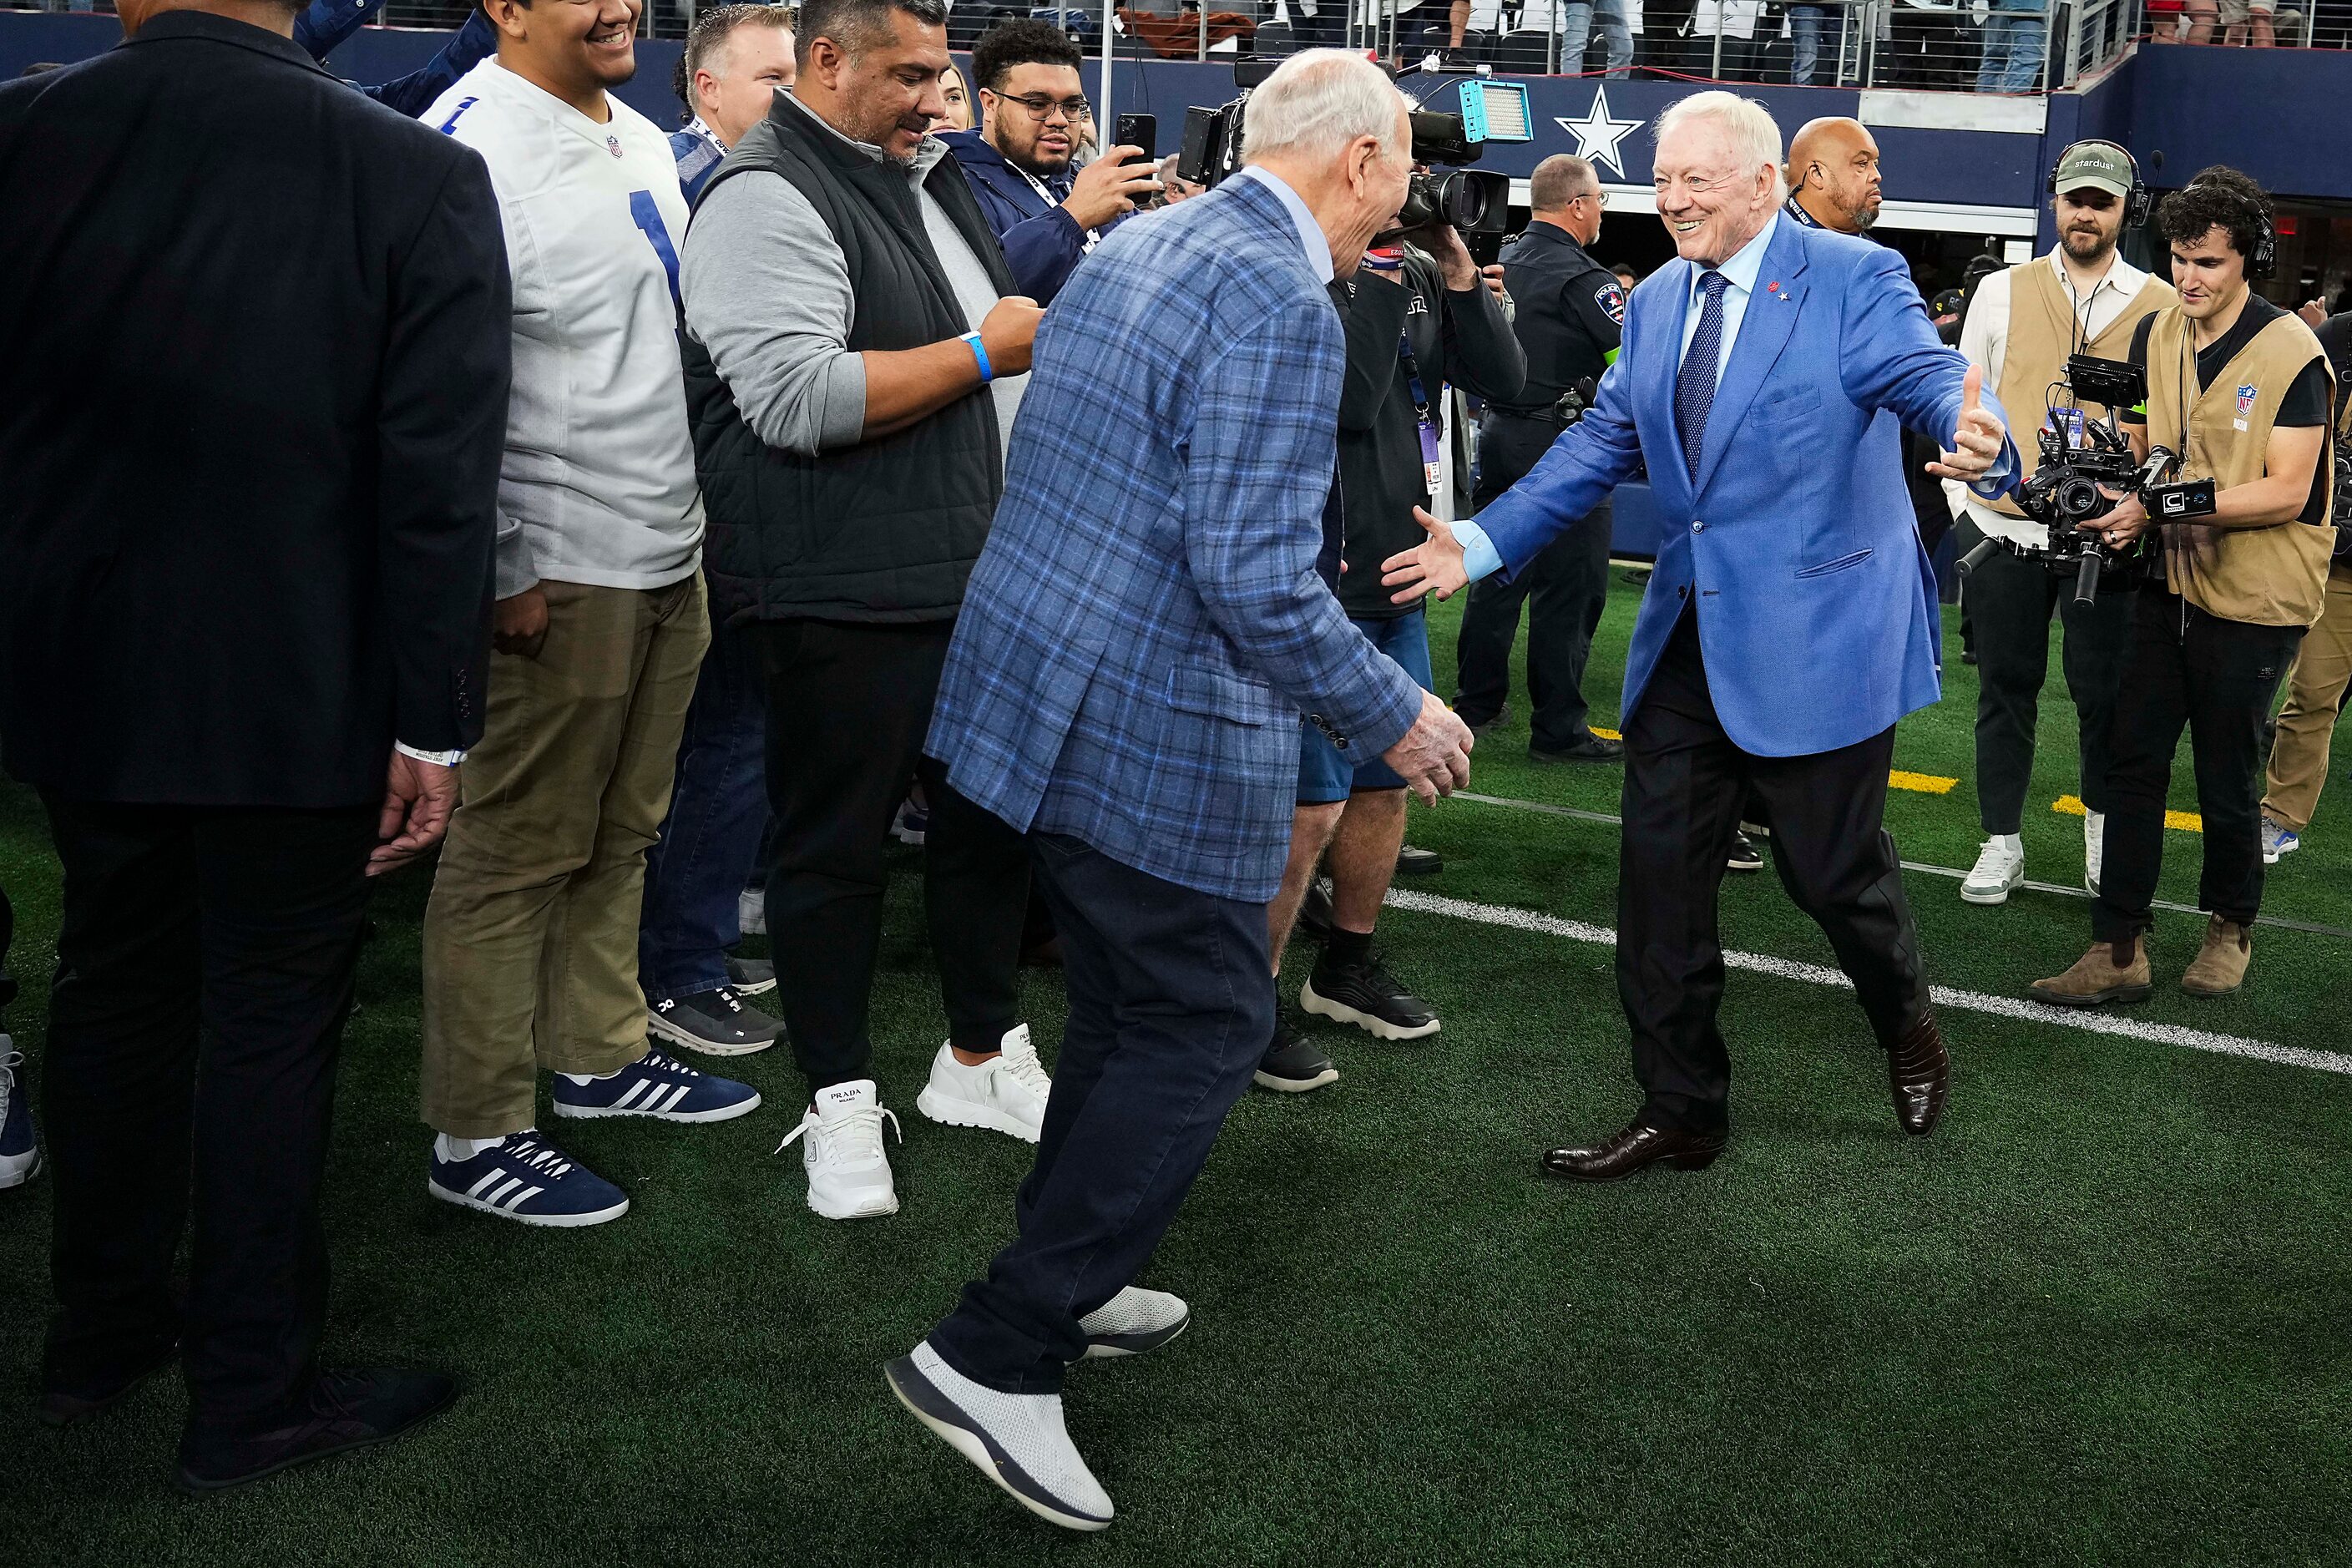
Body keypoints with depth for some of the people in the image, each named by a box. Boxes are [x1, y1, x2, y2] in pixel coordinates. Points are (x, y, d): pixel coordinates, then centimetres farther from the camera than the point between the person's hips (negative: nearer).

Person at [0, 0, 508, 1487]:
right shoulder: (421, 177, -14)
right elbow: (441, 484, -15)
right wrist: (432, 726, -8)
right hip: (297, 699, -4)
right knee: (271, 1027, 8)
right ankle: (251, 1391, 21)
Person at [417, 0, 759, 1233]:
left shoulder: (640, 144, 14)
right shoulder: (471, 148, -15)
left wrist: (696, 517, 21)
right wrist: (499, 573, -20)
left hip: (670, 556, 9)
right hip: (556, 574, -9)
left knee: (620, 831, 18)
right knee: (516, 851, 0)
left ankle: (597, 1053, 34)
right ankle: (475, 1136, 10)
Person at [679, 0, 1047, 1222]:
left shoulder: (923, 176, 15)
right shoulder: (768, 197, -14)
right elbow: (795, 397, -25)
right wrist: (983, 353, -17)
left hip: (981, 572, 9)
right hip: (846, 596, -9)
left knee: (992, 814, 15)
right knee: (834, 845, 3)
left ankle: (981, 1059, 31)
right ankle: (839, 1107, 16)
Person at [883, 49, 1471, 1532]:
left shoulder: (1131, 244, 11)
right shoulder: (1280, 306, -19)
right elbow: (1255, 579, -24)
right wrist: (1394, 715, -11)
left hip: (1036, 684, 10)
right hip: (1166, 736, -10)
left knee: (1126, 1005, 22)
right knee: (1206, 1028, 2)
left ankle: (1066, 1287, 36)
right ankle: (995, 1355, 3)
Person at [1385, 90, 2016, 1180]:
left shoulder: (1853, 279, -9)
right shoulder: (1656, 301, 11)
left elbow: (1933, 379, -23)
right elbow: (1600, 444, 13)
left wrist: (1980, 443, -48)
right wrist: (1479, 544, 4)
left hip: (1817, 631, -6)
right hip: (1687, 635, 6)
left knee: (1834, 872, 6)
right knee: (1659, 877, 7)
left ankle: (1910, 1035, 38)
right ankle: (1680, 1112, 21)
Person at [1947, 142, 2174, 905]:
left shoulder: (2162, 307, 4)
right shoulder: (2001, 291, 6)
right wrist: (1964, 499, 2)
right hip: (2002, 525, 1)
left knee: (2103, 692, 7)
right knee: (2006, 687, 8)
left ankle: (2104, 825, 29)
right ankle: (2002, 843, 18)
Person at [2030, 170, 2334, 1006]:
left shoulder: (2293, 354, -14)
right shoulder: (2154, 335, 5)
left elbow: (2287, 493, -19)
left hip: (2255, 600, -5)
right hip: (2172, 583, 5)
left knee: (2226, 780, 5)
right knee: (2132, 760, 0)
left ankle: (2230, 927, 29)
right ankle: (2119, 949, 5)